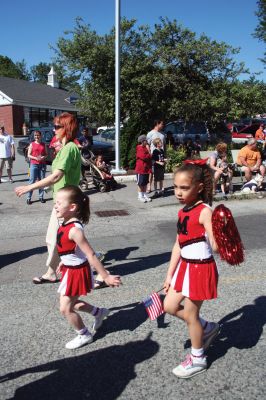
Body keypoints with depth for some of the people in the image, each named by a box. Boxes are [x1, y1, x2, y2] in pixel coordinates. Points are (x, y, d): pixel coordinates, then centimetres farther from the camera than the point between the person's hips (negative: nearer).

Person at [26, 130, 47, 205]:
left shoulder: (43, 144, 10)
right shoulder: (32, 144, 4)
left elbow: (46, 154, 13)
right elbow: (28, 155, 1)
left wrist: (43, 157, -9)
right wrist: (35, 158, -15)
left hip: (42, 164, 3)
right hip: (34, 164, -2)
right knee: (32, 181, -5)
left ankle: (41, 197, 13)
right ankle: (29, 198, -2)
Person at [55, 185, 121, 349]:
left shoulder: (74, 230, -31)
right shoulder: (67, 224, -3)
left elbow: (91, 255, -30)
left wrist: (106, 276, -27)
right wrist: (64, 262, 27)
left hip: (77, 272, -9)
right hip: (71, 269, 9)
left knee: (65, 308, 6)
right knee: (71, 303, 24)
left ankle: (84, 335, 28)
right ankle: (99, 312, 43)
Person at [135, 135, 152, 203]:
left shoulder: (146, 148, 12)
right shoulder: (140, 149, -13)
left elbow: (149, 157, 16)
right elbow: (144, 157, -24)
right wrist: (149, 153, -7)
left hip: (147, 168, 8)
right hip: (141, 169, -8)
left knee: (145, 183, 12)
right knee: (141, 183, 1)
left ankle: (145, 195, 20)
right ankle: (140, 196, 9)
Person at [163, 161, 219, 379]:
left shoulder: (204, 212, -20)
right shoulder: (183, 212, 5)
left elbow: (215, 246, -27)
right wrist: (170, 274, 13)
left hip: (201, 269, -8)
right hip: (185, 267, 8)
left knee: (190, 314, 7)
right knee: (170, 306, 14)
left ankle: (198, 359, 32)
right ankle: (207, 328, 36)